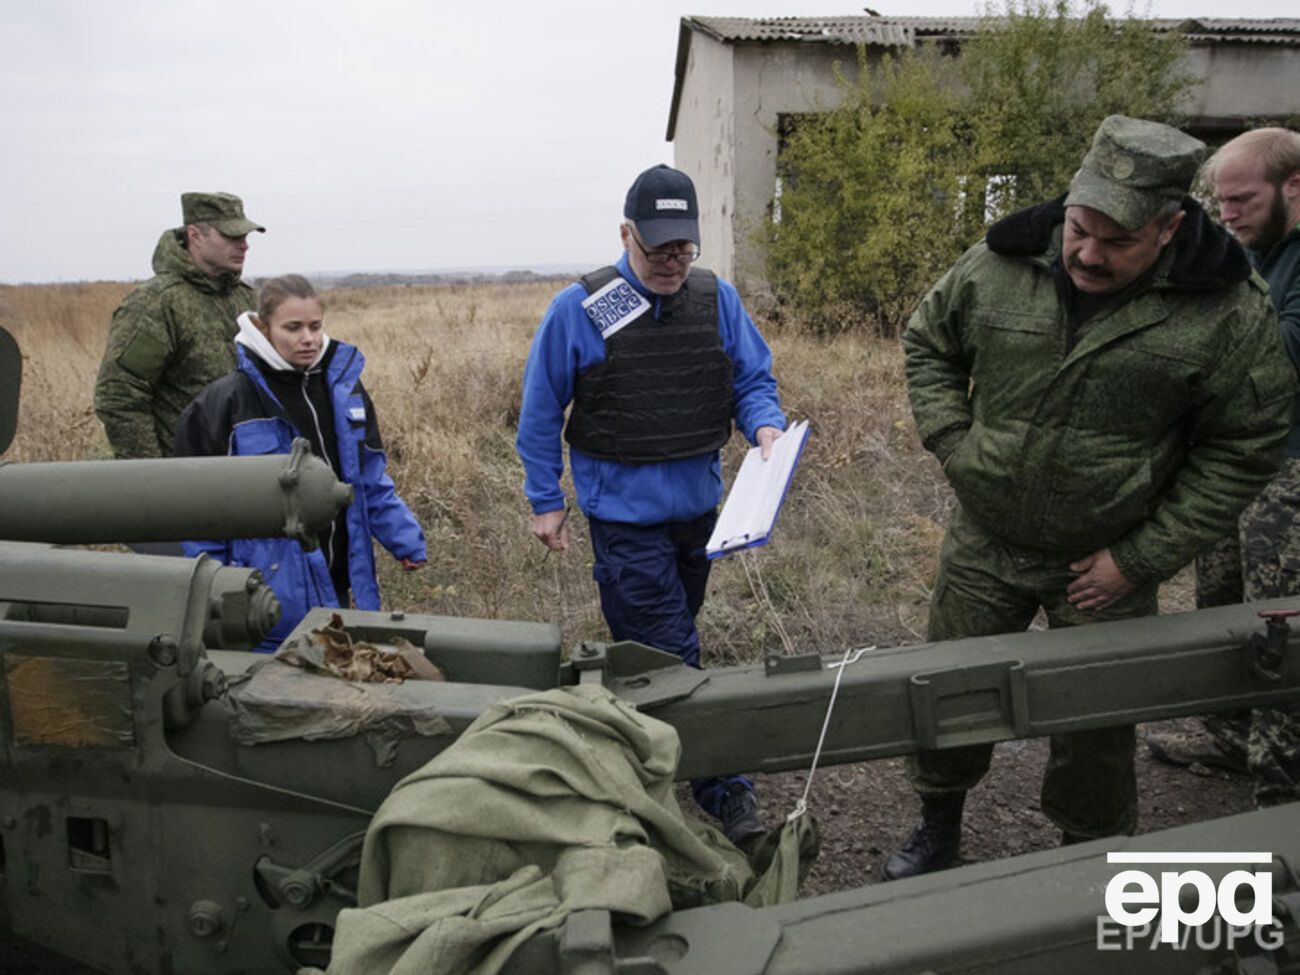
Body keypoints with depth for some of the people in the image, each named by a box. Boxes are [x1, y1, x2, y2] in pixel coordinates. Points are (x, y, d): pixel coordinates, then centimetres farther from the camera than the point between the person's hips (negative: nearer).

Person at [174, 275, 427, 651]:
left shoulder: (344, 386, 5)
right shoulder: (229, 399, -8)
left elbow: (371, 480, 12)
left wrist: (405, 540, 4)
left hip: (337, 584, 4)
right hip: (273, 589, -4)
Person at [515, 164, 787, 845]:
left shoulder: (717, 299, 1)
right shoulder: (579, 309, -9)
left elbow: (752, 379, 8)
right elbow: (540, 413, -2)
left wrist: (765, 426, -15)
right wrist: (546, 502, -1)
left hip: (699, 505, 5)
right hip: (624, 512, -5)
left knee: (660, 643, 20)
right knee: (671, 657, -6)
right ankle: (724, 792, 5)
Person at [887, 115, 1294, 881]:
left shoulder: (1226, 311, -14)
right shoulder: (999, 265, -9)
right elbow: (928, 344, 8)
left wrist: (1141, 560, -11)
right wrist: (953, 443, -6)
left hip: (1105, 563, -2)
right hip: (986, 541, 3)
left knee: (1095, 730, 12)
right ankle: (938, 830, 41)